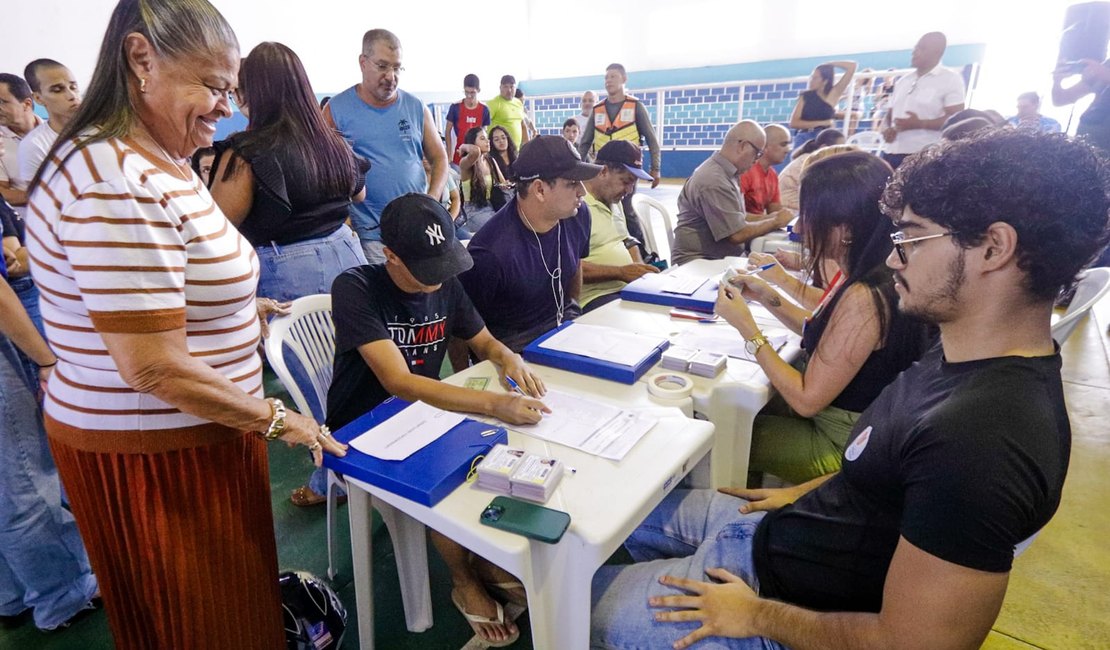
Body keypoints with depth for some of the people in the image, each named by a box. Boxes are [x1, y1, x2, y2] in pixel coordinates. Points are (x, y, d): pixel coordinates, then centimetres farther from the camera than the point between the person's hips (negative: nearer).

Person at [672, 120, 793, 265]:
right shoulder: (714, 180, -20)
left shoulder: (726, 173, 10)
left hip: (722, 258, 9)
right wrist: (776, 222, -7)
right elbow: (737, 234, -21)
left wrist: (771, 218, 7)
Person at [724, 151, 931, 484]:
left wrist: (747, 328, -21)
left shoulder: (863, 298, -32)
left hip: (841, 445, -8)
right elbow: (824, 333, 10)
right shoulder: (872, 278, -4)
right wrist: (768, 297, -2)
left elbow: (807, 399, -26)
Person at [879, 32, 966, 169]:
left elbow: (956, 119, -8)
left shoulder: (950, 80, 1)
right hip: (891, 154, 6)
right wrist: (885, 129, -2)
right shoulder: (903, 81, 20)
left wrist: (919, 123, -18)